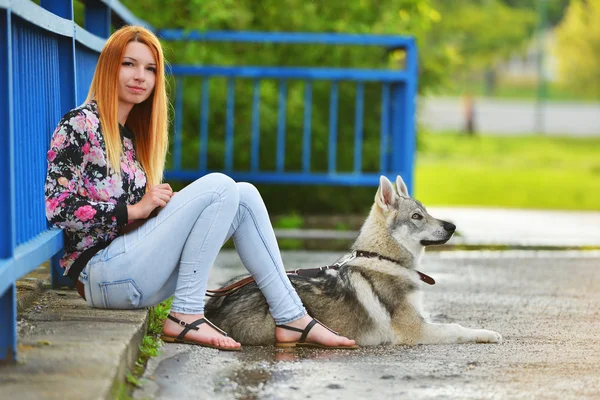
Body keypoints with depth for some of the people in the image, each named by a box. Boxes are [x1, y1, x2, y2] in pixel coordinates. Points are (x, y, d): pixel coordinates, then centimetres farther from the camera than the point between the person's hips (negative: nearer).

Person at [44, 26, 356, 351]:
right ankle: (185, 316, -19)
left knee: (244, 195, -1)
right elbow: (56, 208, -15)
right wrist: (135, 210, -13)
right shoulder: (79, 124, -5)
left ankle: (291, 318, -6)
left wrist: (162, 205, 0)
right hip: (103, 273, -8)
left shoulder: (131, 135, 21)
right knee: (218, 186, -17)